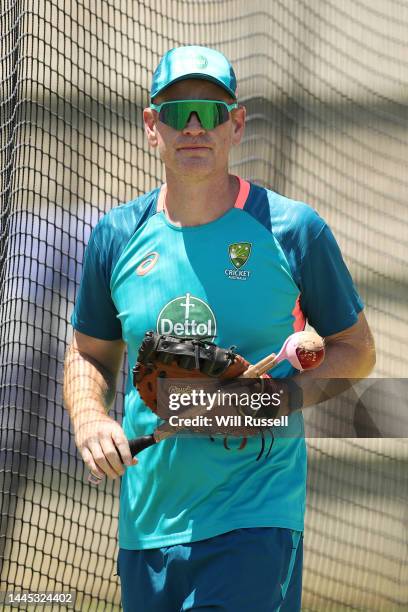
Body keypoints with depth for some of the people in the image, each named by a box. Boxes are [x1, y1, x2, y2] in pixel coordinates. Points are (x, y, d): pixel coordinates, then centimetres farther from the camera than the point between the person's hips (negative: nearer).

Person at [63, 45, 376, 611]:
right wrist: (89, 419, -3)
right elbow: (89, 355, 18)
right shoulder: (117, 236, 6)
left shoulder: (294, 230, -3)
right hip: (146, 521, 4)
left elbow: (355, 349, 6)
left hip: (255, 525, -4)